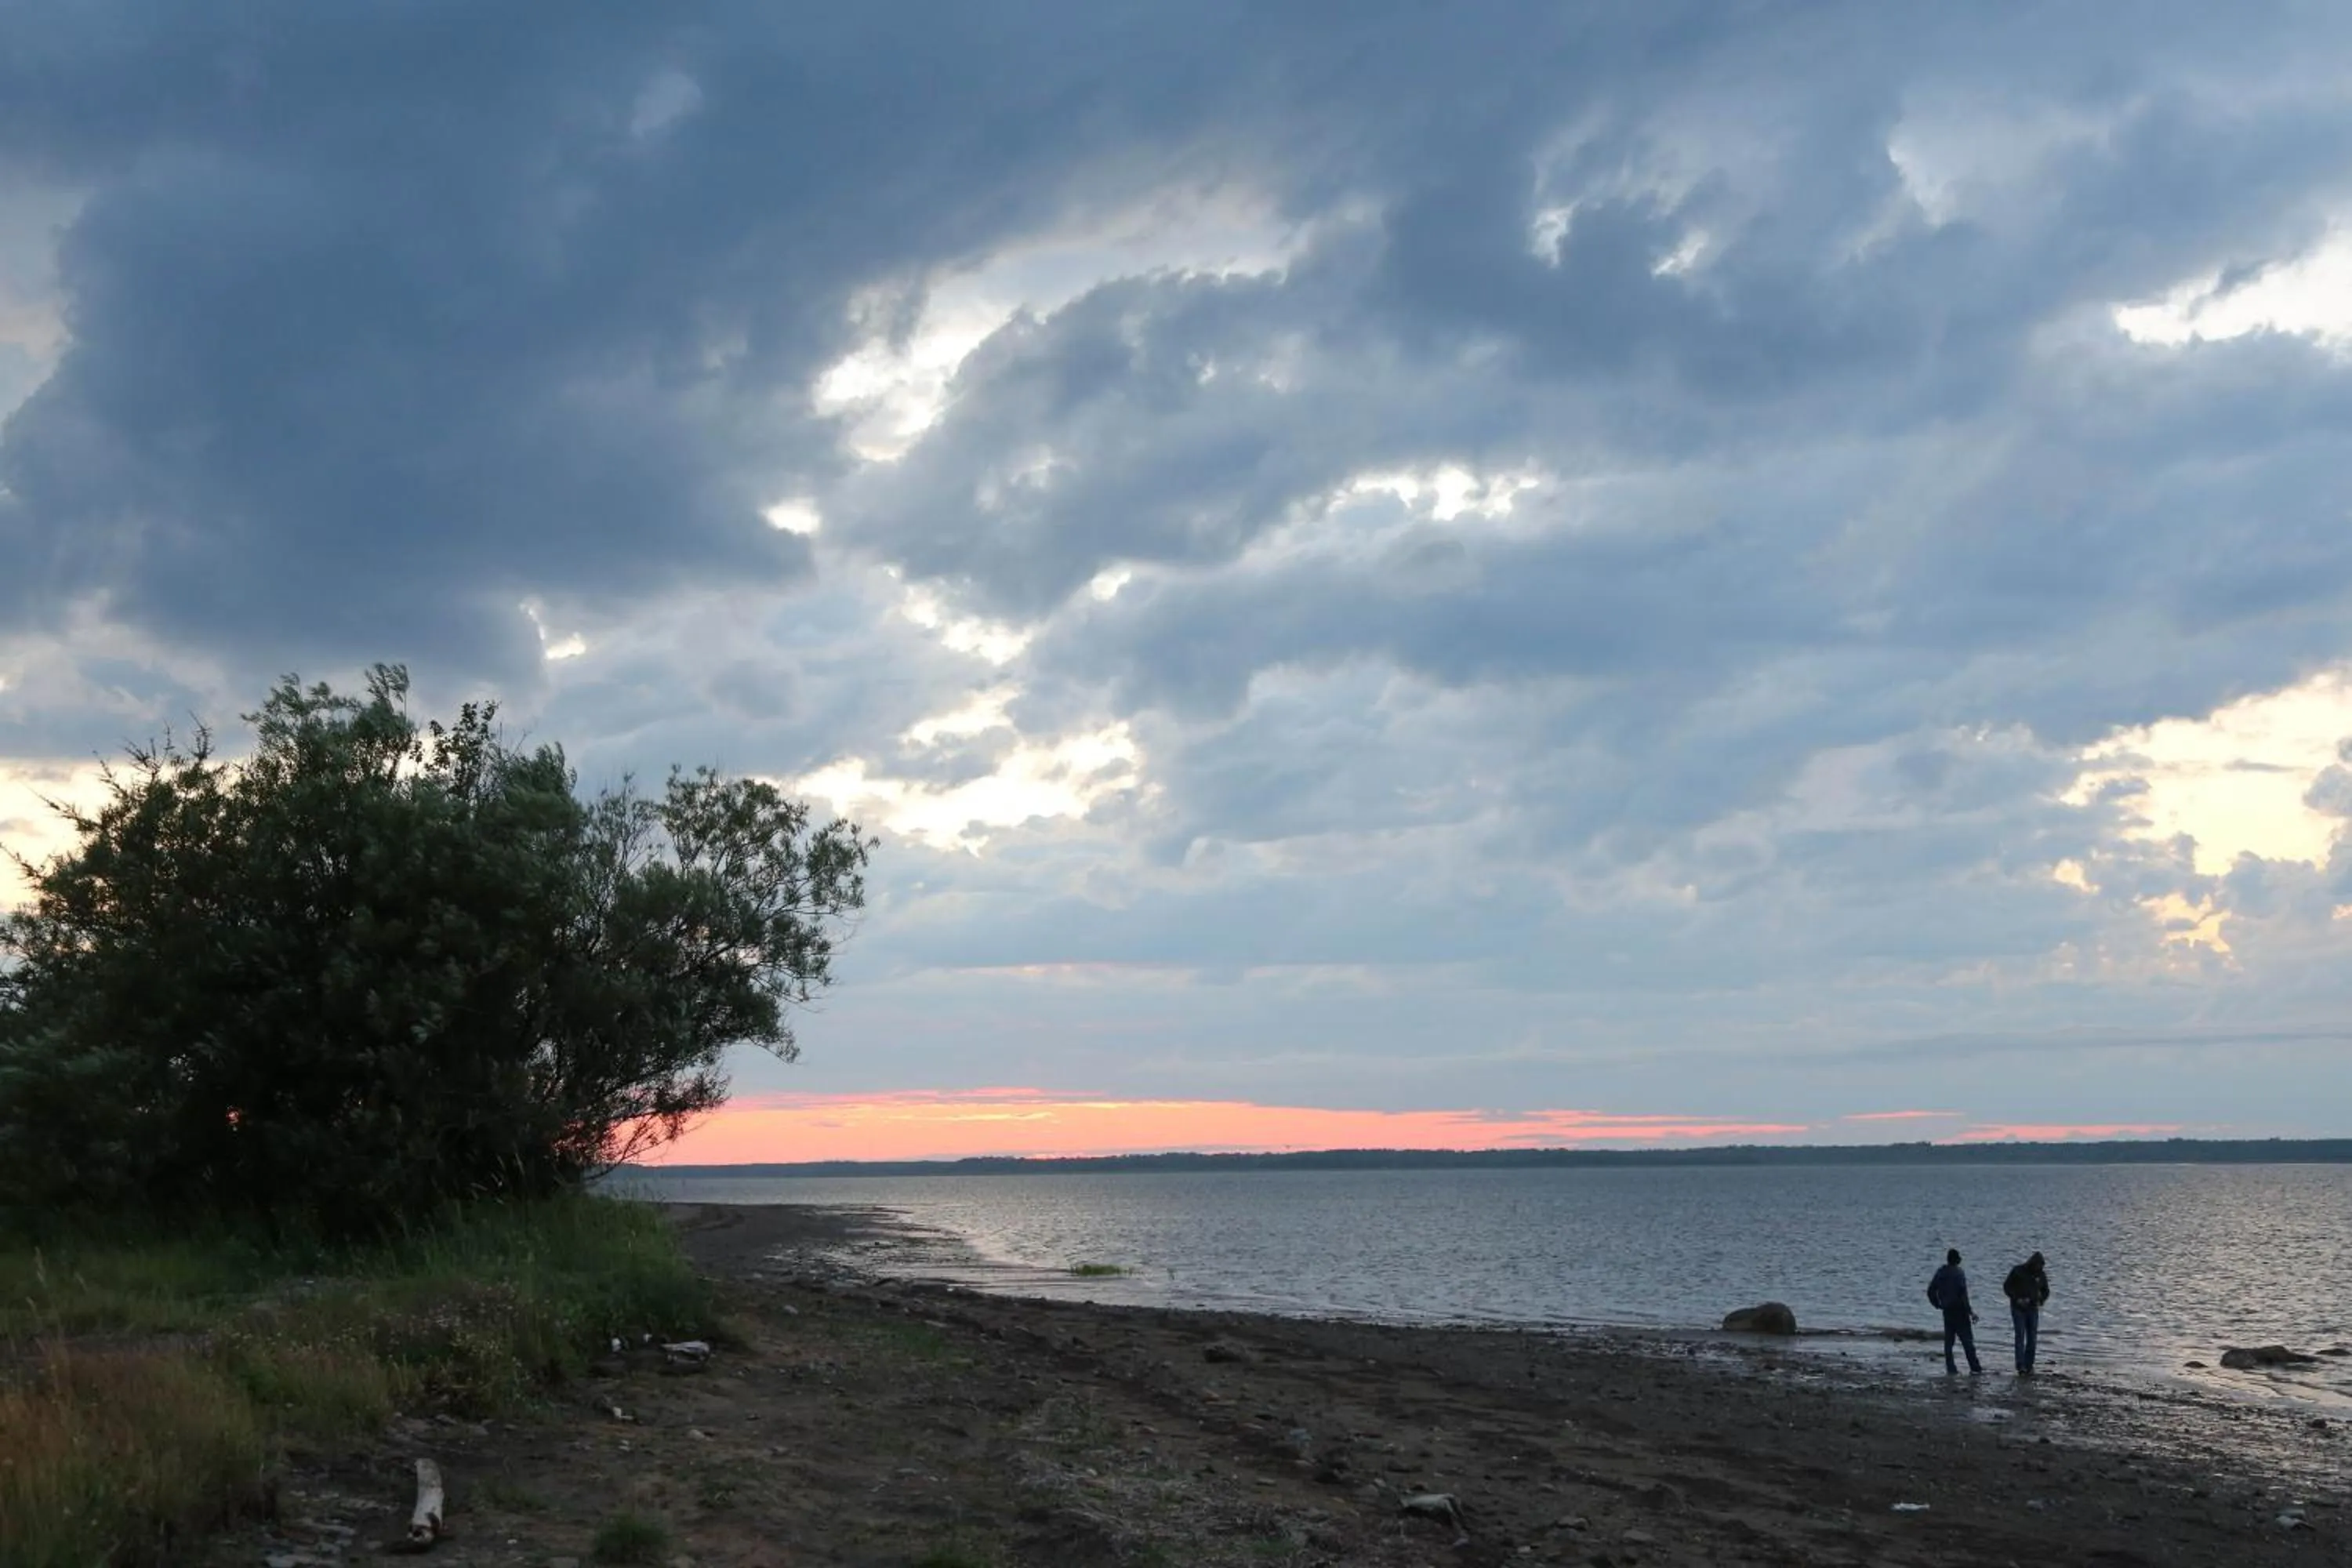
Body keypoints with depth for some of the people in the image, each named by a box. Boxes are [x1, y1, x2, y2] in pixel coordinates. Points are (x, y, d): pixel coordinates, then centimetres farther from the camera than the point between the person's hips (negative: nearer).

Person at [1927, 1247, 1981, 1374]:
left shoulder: (1940, 1272, 5)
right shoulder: (1959, 1273, -13)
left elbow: (1931, 1290, 9)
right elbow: (1962, 1293, -19)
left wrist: (1938, 1304, 18)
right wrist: (1970, 1311, -14)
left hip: (1947, 1311, 6)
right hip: (1959, 1311, -6)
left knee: (1948, 1340, 9)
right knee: (1967, 1340, 1)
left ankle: (1950, 1368, 7)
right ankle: (1975, 1367, 3)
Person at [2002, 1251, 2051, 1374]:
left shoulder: (2041, 1274, 3)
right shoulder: (2018, 1271, -8)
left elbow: (2046, 1291, 15)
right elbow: (2006, 1286, -3)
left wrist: (2040, 1301, -5)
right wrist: (2017, 1299, -16)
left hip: (2033, 1309, 4)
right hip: (2018, 1309, -4)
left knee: (2032, 1338, 1)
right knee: (2020, 1336, -12)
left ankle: (2029, 1366, 8)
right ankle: (2021, 1367, -17)